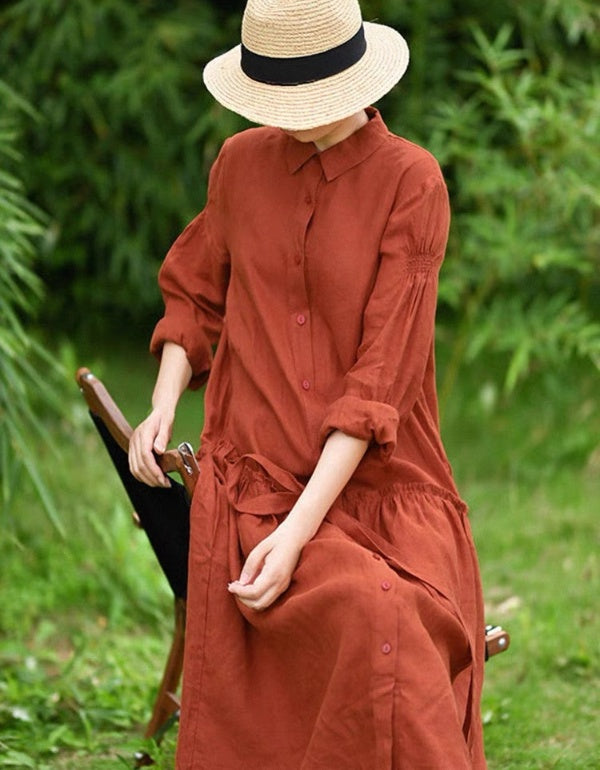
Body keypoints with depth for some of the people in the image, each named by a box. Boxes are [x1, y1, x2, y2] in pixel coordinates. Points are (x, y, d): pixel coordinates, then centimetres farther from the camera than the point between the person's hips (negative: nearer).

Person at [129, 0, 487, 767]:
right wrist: (163, 405, 5)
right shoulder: (241, 164, 7)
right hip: (253, 479, 2)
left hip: (380, 483, -1)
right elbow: (194, 296, 24)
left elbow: (380, 377, -11)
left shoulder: (410, 181, -5)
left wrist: (299, 532, -18)